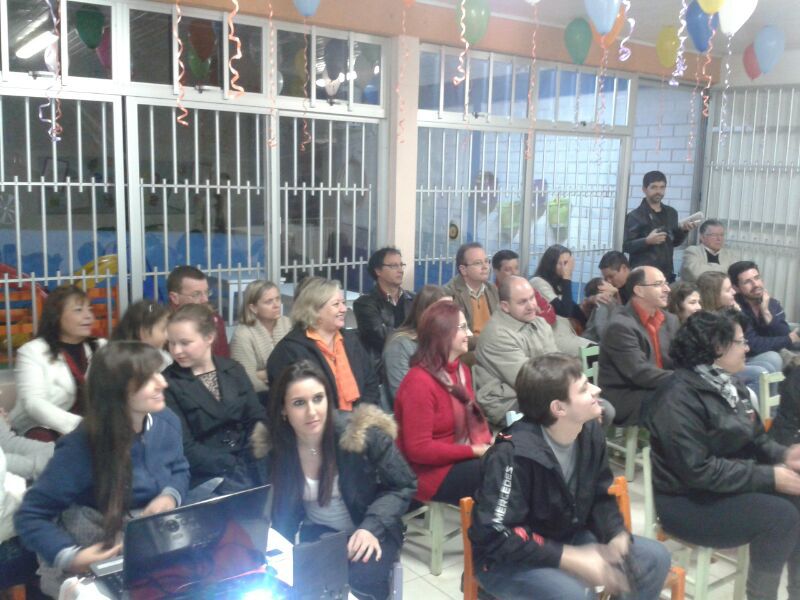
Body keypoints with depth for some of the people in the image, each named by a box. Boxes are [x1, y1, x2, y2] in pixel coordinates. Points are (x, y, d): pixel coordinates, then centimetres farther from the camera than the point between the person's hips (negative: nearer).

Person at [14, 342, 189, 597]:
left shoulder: (167, 422, -5)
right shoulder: (80, 449, -21)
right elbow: (30, 516, -15)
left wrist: (170, 497, -9)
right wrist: (70, 557, -30)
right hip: (99, 563, -4)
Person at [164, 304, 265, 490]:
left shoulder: (234, 370, 9)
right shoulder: (168, 383, -4)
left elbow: (257, 418, 8)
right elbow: (185, 447, -8)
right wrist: (233, 466, -15)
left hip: (249, 460, 5)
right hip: (207, 473, -4)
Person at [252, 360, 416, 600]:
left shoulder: (364, 433, -22)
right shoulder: (274, 447, -10)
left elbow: (403, 486, -10)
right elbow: (283, 510, 6)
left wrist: (372, 527, -22)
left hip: (369, 532, -2)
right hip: (318, 532, 3)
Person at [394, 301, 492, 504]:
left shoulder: (461, 370, 10)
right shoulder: (419, 382, -18)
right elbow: (419, 449, -20)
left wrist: (488, 441, -5)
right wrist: (475, 450, -19)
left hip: (463, 461, 8)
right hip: (434, 473, -8)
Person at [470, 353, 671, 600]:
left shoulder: (590, 432, -8)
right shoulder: (514, 455, -31)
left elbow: (601, 497, 5)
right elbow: (495, 536, -29)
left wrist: (617, 538, -15)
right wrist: (574, 560, -27)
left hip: (567, 539, 8)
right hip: (506, 561, -7)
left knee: (655, 557, 1)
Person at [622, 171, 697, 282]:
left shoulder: (671, 213, 13)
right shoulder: (635, 216, -5)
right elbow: (625, 246, -9)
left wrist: (683, 229, 4)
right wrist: (647, 241, -23)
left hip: (667, 274, 6)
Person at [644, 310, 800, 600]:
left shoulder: (729, 386, 7)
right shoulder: (680, 397, -22)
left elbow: (755, 439, 14)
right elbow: (698, 470, -27)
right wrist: (769, 477, -25)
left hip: (732, 482, 9)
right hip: (688, 499, -9)